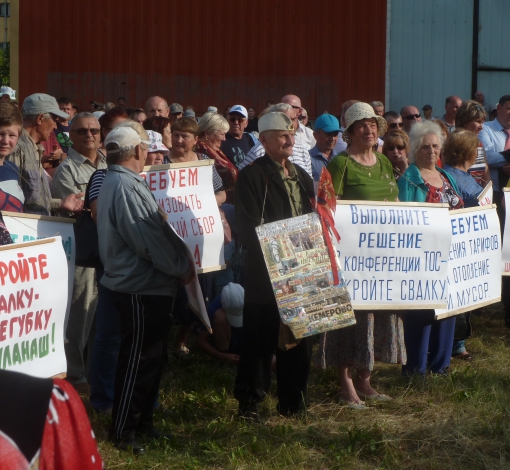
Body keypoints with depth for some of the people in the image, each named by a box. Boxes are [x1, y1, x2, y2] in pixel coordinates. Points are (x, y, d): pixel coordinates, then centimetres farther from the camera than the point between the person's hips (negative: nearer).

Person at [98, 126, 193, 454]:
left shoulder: (121, 182, 14)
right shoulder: (125, 187, -21)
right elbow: (149, 239, -23)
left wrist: (179, 263, 13)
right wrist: (181, 267, -11)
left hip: (148, 283, 11)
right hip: (142, 287, -11)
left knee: (153, 356, 17)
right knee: (137, 360, -3)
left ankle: (142, 421, 26)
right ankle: (122, 431, 5)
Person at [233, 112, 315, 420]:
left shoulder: (302, 176, 16)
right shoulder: (252, 176, -6)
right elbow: (248, 229, -13)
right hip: (265, 273, -7)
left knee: (299, 337, 10)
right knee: (260, 340, -3)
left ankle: (294, 401, 20)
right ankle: (249, 403, 6)